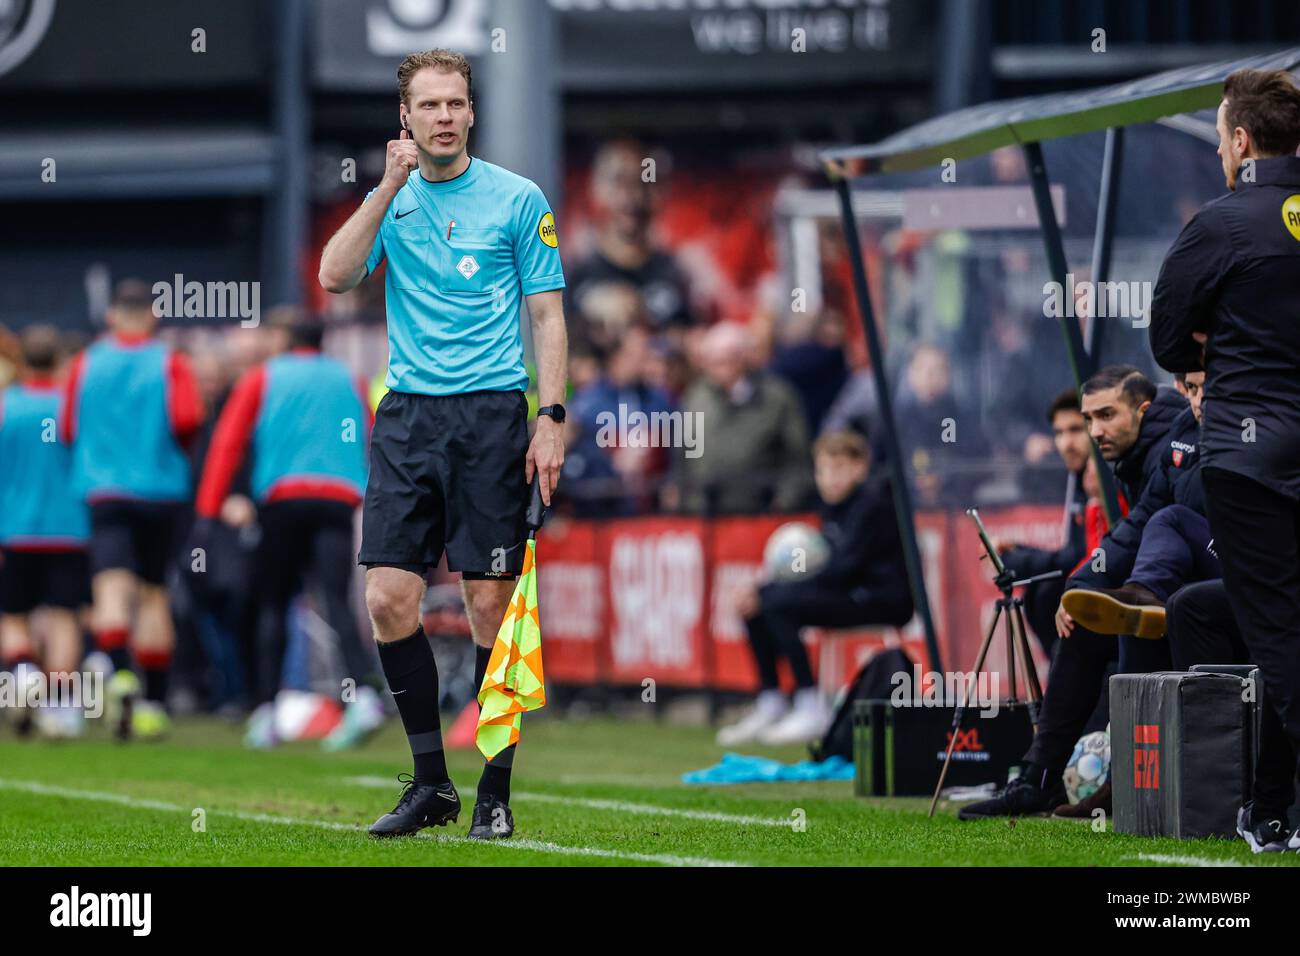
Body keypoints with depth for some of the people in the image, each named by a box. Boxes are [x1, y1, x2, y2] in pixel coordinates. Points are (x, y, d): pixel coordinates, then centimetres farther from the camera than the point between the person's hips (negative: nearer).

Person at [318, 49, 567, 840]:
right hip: (408, 413, 3)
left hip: (492, 414, -3)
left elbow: (548, 314, 2)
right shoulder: (391, 200, 10)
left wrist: (551, 420, -7)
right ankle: (431, 783, 8)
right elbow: (335, 276, -5)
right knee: (389, 598, -4)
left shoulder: (519, 200, 2)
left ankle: (495, 791, 6)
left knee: (492, 605, -3)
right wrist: (389, 186, -11)